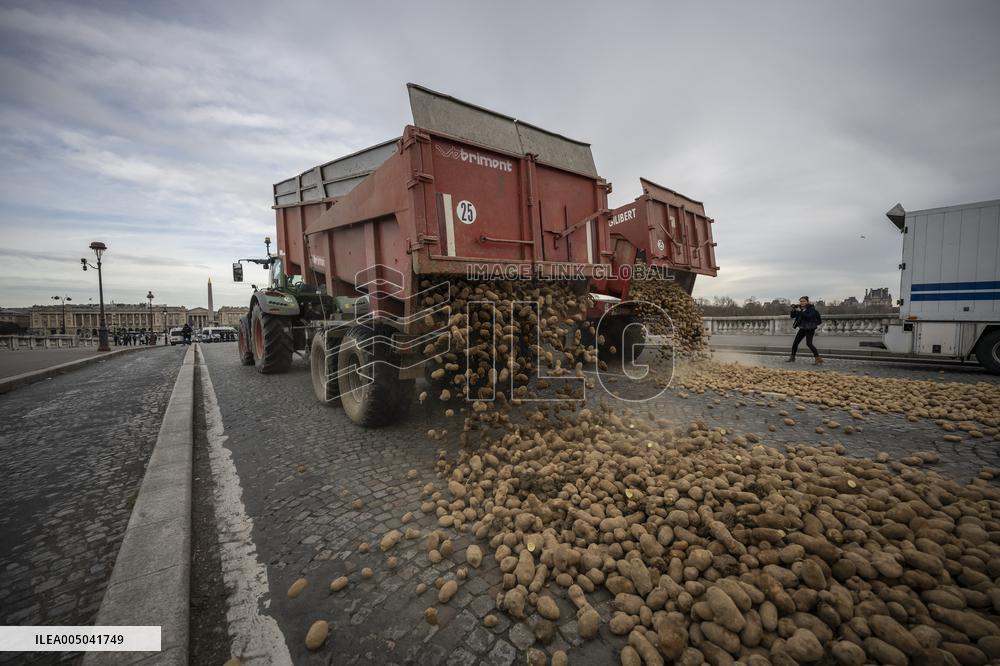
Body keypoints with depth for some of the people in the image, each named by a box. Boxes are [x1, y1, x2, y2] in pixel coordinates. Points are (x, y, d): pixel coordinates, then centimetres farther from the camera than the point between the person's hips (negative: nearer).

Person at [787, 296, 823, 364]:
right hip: (802, 328, 6)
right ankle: (792, 358, 16)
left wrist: (800, 311, -25)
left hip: (810, 329, -6)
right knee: (795, 343, 6)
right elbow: (792, 316, 6)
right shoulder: (800, 308, 7)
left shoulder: (812, 309, -9)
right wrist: (793, 310, -10)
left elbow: (808, 316, -25)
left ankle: (818, 358, -7)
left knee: (809, 343, -15)